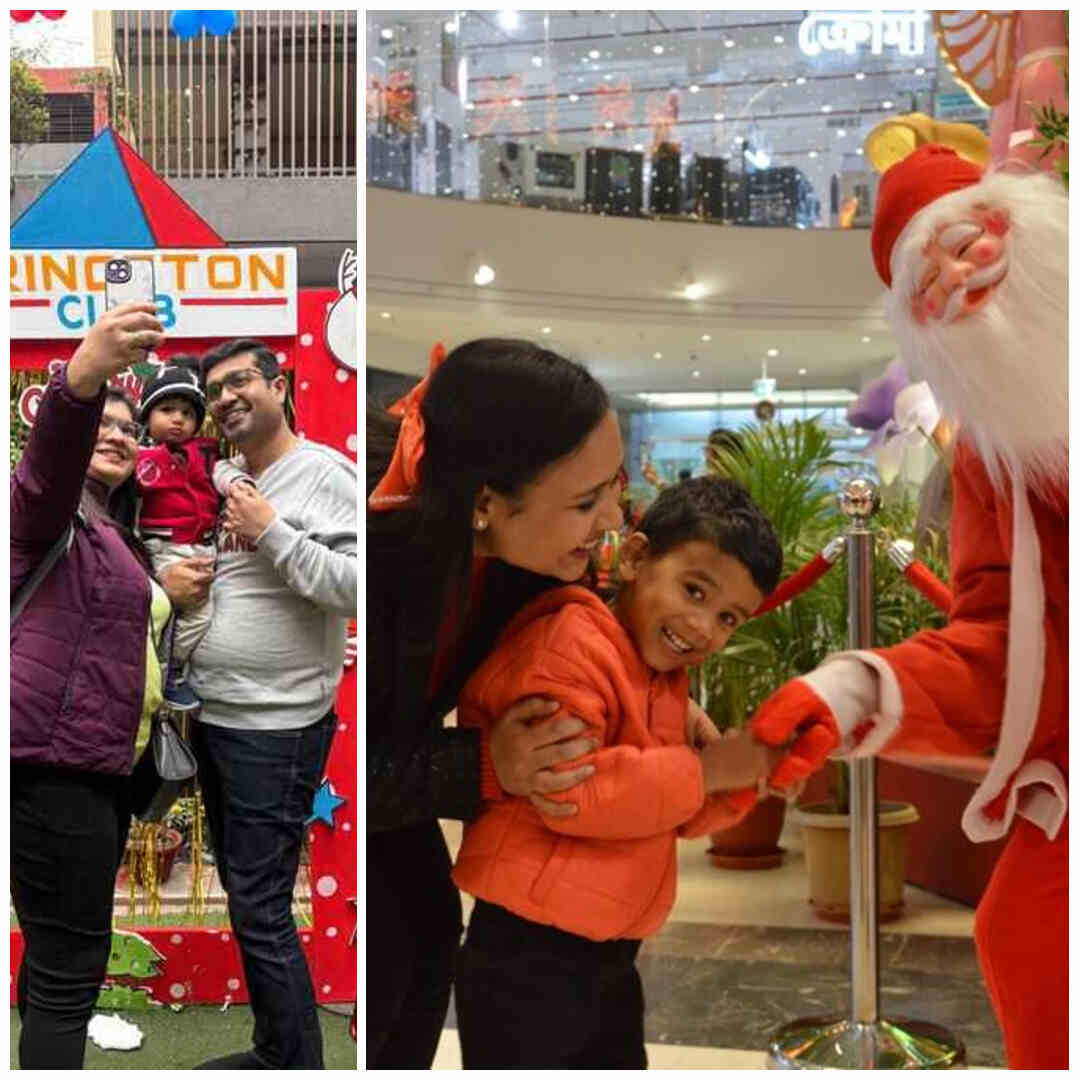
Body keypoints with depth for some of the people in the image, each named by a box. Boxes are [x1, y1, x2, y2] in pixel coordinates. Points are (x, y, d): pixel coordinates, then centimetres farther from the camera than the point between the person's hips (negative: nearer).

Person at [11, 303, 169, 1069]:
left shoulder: (119, 538, 23)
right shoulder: (50, 509, -3)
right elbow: (51, 458, -30)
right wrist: (84, 375, -48)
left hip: (101, 763, 9)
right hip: (52, 760, -9)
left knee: (61, 951, 16)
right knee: (72, 963, -10)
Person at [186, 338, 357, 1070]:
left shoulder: (324, 474, -11)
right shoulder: (224, 485, 12)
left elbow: (358, 587, -22)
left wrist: (271, 532, -23)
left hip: (276, 729, -8)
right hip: (214, 720, 8)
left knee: (260, 909, -5)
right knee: (246, 895, 16)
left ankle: (298, 1064, 8)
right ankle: (273, 1051, 29)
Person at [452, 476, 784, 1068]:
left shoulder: (667, 680, 12)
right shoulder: (569, 643, -18)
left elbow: (673, 816, 18)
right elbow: (572, 791, -31)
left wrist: (741, 776, -3)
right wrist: (705, 768, -21)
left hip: (611, 959, 10)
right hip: (525, 960, -10)